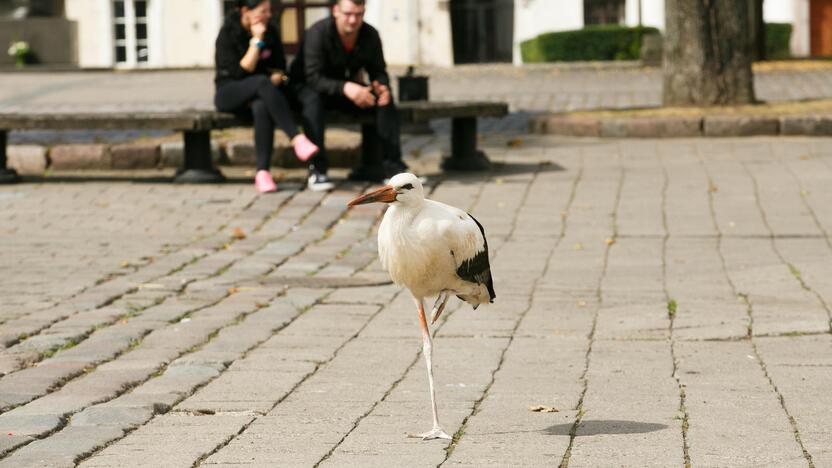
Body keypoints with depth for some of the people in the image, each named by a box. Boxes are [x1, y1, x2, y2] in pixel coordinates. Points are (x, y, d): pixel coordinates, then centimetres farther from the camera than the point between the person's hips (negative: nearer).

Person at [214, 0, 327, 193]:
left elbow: (279, 68, 9)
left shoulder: (271, 31, 4)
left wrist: (276, 79, -13)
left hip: (259, 95, 4)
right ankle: (297, 139, -44)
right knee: (261, 81, -36)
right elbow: (240, 72, -18)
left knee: (262, 107, -35)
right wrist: (257, 41, -20)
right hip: (230, 95, -3)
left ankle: (262, 172, -40)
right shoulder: (228, 34, -10)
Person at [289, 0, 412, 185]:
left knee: (385, 99, -17)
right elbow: (313, 77, -32)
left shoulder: (370, 35, -9)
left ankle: (391, 163, -18)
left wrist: (381, 86, -28)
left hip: (347, 88, 5)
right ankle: (317, 167, -38)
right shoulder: (318, 33, -25)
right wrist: (345, 87, -49)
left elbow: (378, 71, -2)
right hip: (306, 86, -5)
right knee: (313, 99, -39)